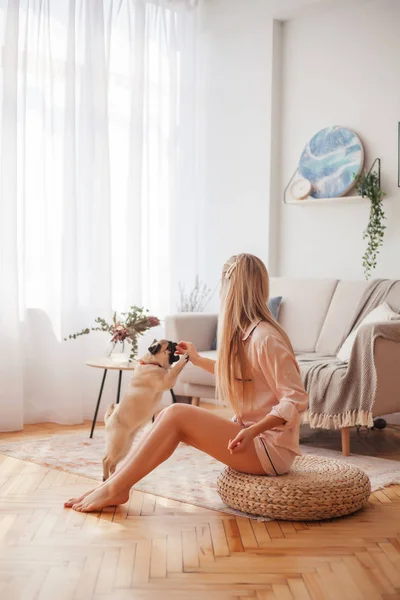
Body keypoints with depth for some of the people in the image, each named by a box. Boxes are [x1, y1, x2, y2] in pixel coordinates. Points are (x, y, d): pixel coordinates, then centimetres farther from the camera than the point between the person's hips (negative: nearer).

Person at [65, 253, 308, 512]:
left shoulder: (265, 338, -19)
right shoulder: (246, 333, 10)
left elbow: (296, 400, -22)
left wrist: (253, 431, -31)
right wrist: (198, 359, 37)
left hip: (271, 448, -9)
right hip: (251, 434, 9)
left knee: (176, 415, -18)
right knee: (169, 415, -4)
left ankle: (114, 490, -11)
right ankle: (113, 484, -4)